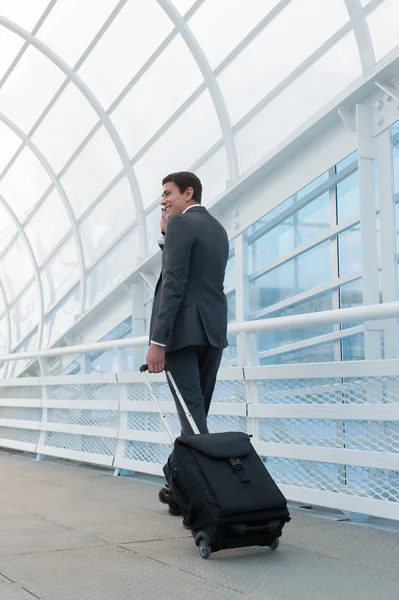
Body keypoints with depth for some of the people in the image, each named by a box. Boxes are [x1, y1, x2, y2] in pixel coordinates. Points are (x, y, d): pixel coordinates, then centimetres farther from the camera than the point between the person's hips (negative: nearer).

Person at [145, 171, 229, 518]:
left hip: (184, 330, -8)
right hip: (213, 331, 8)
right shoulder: (218, 229, 18)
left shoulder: (181, 224, -7)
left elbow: (173, 284, -17)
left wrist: (158, 341, -19)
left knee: (191, 412, -9)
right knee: (196, 412, 12)